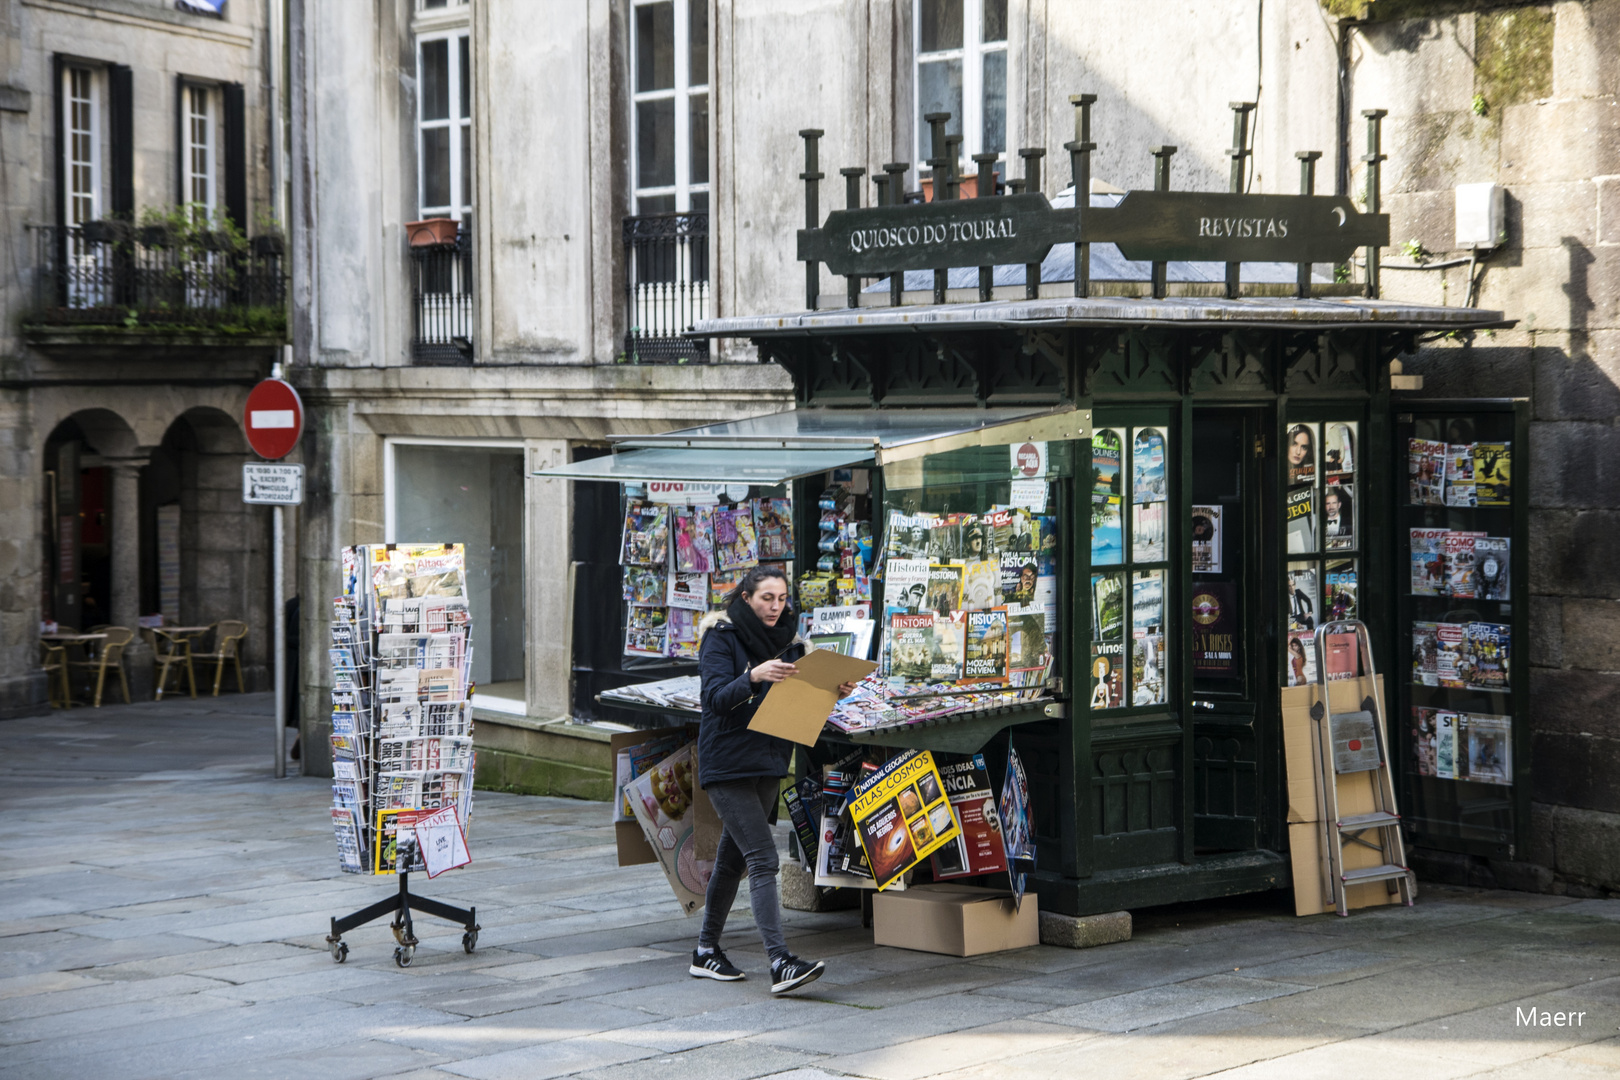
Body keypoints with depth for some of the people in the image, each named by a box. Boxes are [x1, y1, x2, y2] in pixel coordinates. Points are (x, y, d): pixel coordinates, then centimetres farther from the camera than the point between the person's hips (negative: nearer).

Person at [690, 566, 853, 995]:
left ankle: (706, 951, 27)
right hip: (727, 763, -7)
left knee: (733, 857, 15)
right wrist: (754, 676, -37)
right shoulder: (721, 637, -9)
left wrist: (835, 692, -11)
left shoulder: (788, 640, 9)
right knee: (763, 859, -16)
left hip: (769, 762, 7)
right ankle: (780, 964, -22)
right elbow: (717, 697, -21)